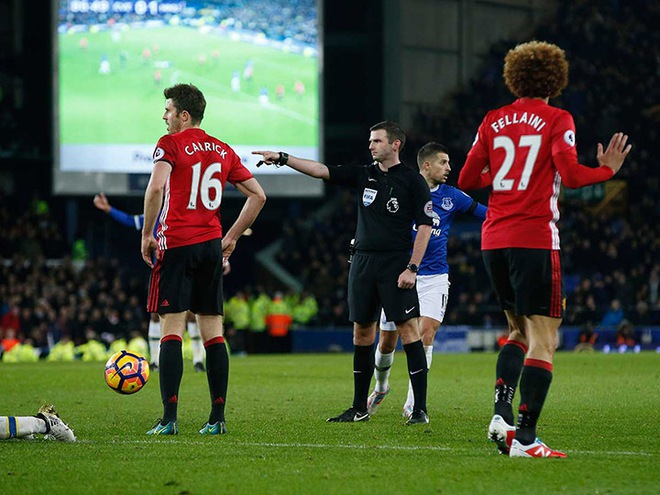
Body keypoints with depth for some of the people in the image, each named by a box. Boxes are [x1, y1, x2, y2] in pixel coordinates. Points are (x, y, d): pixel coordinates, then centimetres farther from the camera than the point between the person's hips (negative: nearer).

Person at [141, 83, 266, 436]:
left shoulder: (170, 144, -5)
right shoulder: (223, 150, 14)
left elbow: (156, 187, -21)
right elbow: (258, 196, 14)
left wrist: (147, 234, -12)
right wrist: (232, 237, 18)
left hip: (176, 245, -6)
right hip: (212, 245, 6)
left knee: (171, 329, -7)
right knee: (213, 332, 7)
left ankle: (169, 419, -13)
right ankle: (217, 418, 5)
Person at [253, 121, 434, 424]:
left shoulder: (412, 180, -2)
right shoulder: (364, 175, 12)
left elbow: (425, 225, -5)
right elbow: (321, 171, 8)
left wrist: (412, 268, -12)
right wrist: (283, 159, -2)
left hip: (396, 263, -6)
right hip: (362, 261, 6)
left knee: (408, 328, -11)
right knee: (362, 331, 8)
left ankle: (420, 408, -9)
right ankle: (360, 408, 15)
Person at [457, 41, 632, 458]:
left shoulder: (493, 121, 10)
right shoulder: (557, 120, -3)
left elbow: (467, 180, 10)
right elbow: (571, 175, -14)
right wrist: (607, 170, 3)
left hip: (494, 239, 6)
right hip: (535, 239, -6)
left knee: (522, 332, 20)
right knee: (543, 341, -4)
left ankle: (501, 412, -1)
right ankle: (525, 436, -13)